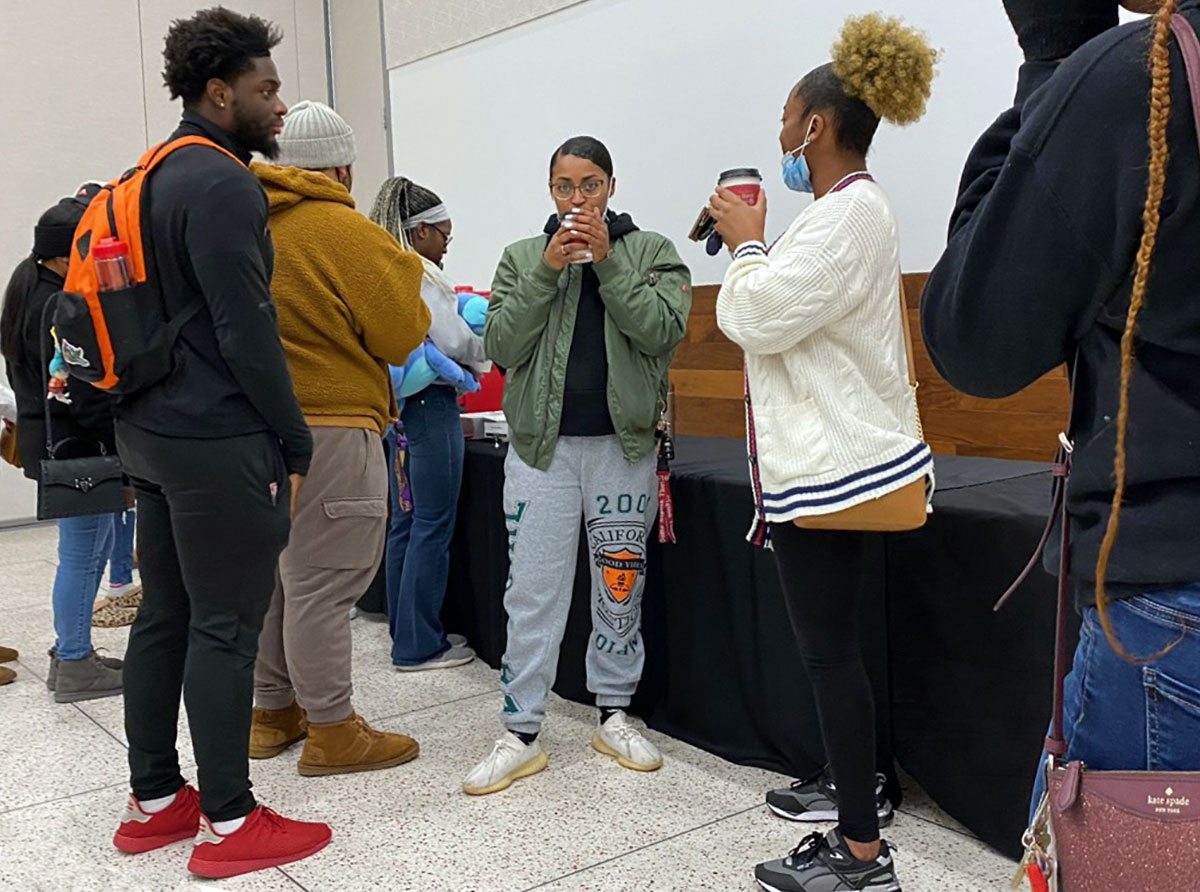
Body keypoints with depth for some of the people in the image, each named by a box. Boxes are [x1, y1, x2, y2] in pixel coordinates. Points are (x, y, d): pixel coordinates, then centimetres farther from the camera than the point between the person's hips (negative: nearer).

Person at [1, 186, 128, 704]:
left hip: (44, 440, 11)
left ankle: (71, 651, 27)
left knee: (93, 544, 18)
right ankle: (74, 666, 7)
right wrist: (122, 452, -19)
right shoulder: (63, 306, -20)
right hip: (74, 445, -11)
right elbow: (85, 393, -23)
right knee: (82, 553, -3)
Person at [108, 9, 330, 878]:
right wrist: (296, 443, -12)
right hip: (217, 440, -10)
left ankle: (153, 801, 25)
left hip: (148, 431, 10)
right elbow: (247, 330, -20)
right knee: (225, 627, -2)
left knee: (165, 615, 14)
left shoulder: (154, 178, 17)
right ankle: (228, 823, 9)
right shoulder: (222, 184, -14)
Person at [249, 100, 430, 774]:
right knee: (320, 585, -1)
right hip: (329, 426, -8)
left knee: (272, 573, 16)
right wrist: (401, 269, 7)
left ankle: (274, 712, 29)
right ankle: (331, 731, 9)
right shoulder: (346, 233, -14)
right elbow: (404, 336, -9)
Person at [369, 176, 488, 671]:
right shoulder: (421, 273, -13)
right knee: (433, 524, -3)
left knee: (405, 520, 14)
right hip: (430, 401, -9)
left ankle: (405, 634, 22)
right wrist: (487, 352, 5)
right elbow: (454, 341, -15)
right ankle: (420, 646, 3)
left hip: (395, 401, 10)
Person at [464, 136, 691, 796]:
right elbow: (501, 346, -4)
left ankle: (614, 715, 25)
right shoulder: (522, 257, 8)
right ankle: (521, 734, 9)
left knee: (619, 586, 10)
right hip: (542, 444, 0)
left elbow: (663, 331, -10)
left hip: (624, 445, 0)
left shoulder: (651, 252, 5)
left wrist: (607, 262, -14)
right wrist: (546, 270, -12)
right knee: (532, 593, 0)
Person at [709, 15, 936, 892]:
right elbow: (792, 314, 21)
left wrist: (747, 243, -6)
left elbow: (760, 318, -21)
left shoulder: (853, 212, -16)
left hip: (829, 461, -11)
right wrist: (754, 244, 10)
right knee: (829, 636, 19)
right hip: (826, 454, 11)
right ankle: (855, 782, 34)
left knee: (829, 642, -7)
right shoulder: (847, 209, 17)